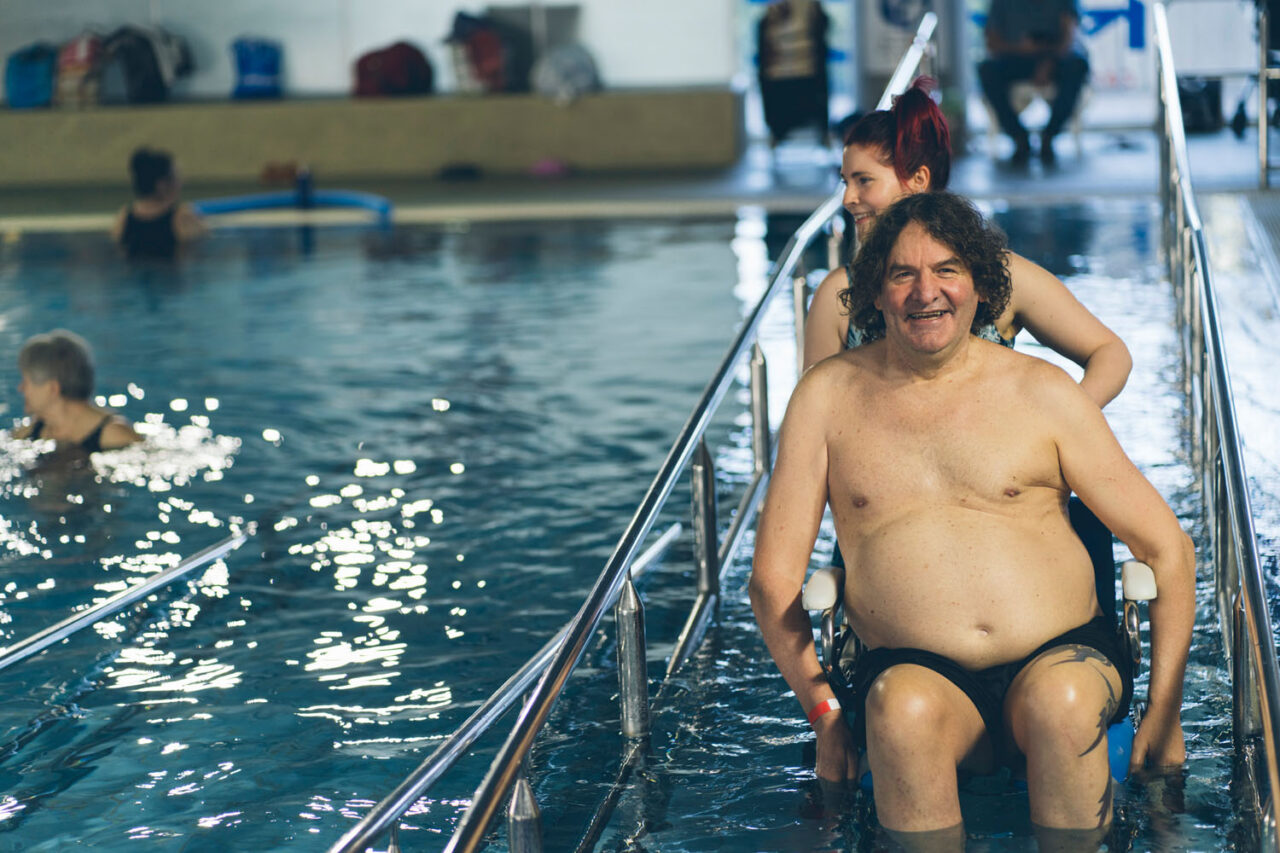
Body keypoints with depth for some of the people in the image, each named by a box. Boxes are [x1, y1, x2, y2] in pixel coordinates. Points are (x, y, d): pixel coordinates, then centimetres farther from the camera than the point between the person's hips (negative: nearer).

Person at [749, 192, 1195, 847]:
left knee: (1062, 700, -34)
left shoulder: (1041, 392, 7)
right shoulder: (828, 395, 9)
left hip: (1063, 654, 0)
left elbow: (1168, 550, 8)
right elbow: (773, 577, 8)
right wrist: (826, 716, -2)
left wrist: (1165, 710, 0)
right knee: (904, 708, -34)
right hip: (912, 667, 0)